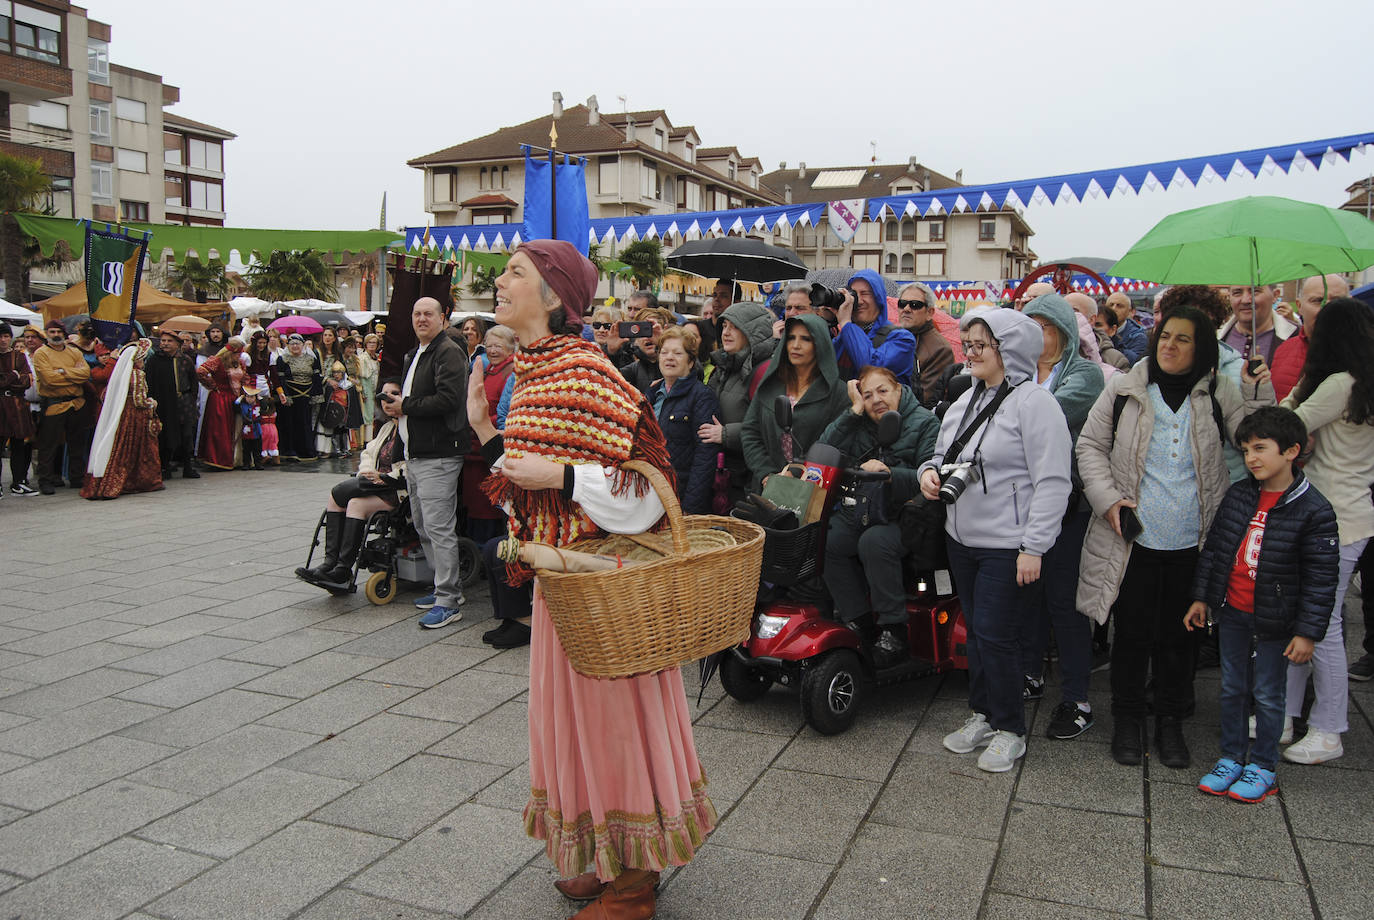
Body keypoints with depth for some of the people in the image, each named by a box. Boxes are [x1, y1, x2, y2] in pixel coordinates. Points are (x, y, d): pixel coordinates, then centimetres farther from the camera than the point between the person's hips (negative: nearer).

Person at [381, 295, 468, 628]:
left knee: (439, 528, -10)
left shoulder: (448, 352, -10)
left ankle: (448, 601, -5)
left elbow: (448, 398, -23)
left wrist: (405, 406, -13)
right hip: (414, 453, 11)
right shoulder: (414, 354, 21)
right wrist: (393, 405, 7)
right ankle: (445, 587, 27)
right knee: (424, 527, 16)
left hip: (438, 454, -10)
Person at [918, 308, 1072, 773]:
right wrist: (930, 472, -1)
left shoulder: (1034, 402, -13)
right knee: (976, 630, 16)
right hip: (962, 539, 8)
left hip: (1008, 546, -8)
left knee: (996, 634, -3)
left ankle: (1010, 730, 15)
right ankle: (983, 714, 31)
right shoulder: (968, 399, 11)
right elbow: (943, 452, 23)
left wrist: (1033, 547, -20)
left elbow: (1053, 482, -17)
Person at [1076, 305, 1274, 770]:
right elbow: (1090, 445, 4)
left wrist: (1260, 394, -15)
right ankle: (1128, 719, 27)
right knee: (1133, 632, 9)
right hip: (1133, 539, -1)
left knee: (1178, 635, 13)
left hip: (1191, 542, 1)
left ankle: (1171, 722, 30)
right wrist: (1108, 499, -8)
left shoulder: (1219, 393, 4)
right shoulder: (1125, 388, 0)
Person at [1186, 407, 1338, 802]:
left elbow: (1320, 579, -12)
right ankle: (1231, 757, 30)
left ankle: (1263, 766, 25)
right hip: (1231, 612, 5)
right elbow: (1213, 547, 10)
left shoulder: (1313, 510, -14)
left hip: (1274, 621, -5)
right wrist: (1201, 597, 11)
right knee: (1232, 688, 15)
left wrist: (1307, 632, -12)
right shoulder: (1238, 495, 1)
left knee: (1267, 695, 9)